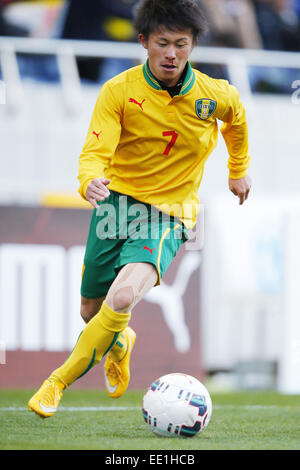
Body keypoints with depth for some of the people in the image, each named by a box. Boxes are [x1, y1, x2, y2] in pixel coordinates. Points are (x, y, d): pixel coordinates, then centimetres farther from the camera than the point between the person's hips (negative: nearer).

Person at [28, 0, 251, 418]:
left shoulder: (216, 96, -7)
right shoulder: (119, 91, -12)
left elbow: (237, 119, 18)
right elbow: (95, 151, -20)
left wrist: (239, 171, 31)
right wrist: (90, 180, -44)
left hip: (169, 214, -1)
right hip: (118, 200, 1)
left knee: (123, 298, -28)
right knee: (92, 311, 13)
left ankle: (57, 383, -15)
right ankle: (120, 342, 52)